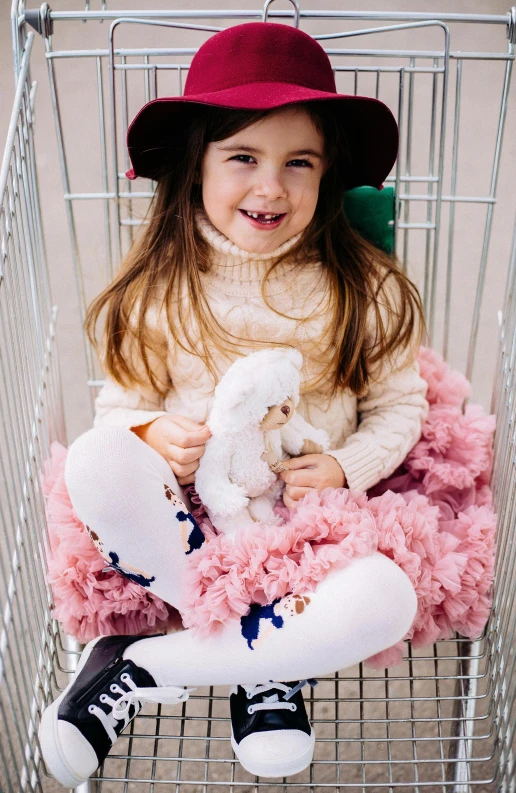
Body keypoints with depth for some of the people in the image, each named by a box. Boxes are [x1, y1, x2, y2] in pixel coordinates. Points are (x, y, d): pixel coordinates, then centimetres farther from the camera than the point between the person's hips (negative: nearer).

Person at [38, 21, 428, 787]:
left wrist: (345, 469, -14)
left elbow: (399, 405, 4)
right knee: (95, 460, -30)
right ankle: (261, 661, -16)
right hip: (184, 516, 0)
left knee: (385, 601, -31)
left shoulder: (365, 287, -3)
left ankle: (133, 665, -14)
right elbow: (119, 403, 5)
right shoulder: (156, 291, -2)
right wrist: (152, 433, -19)